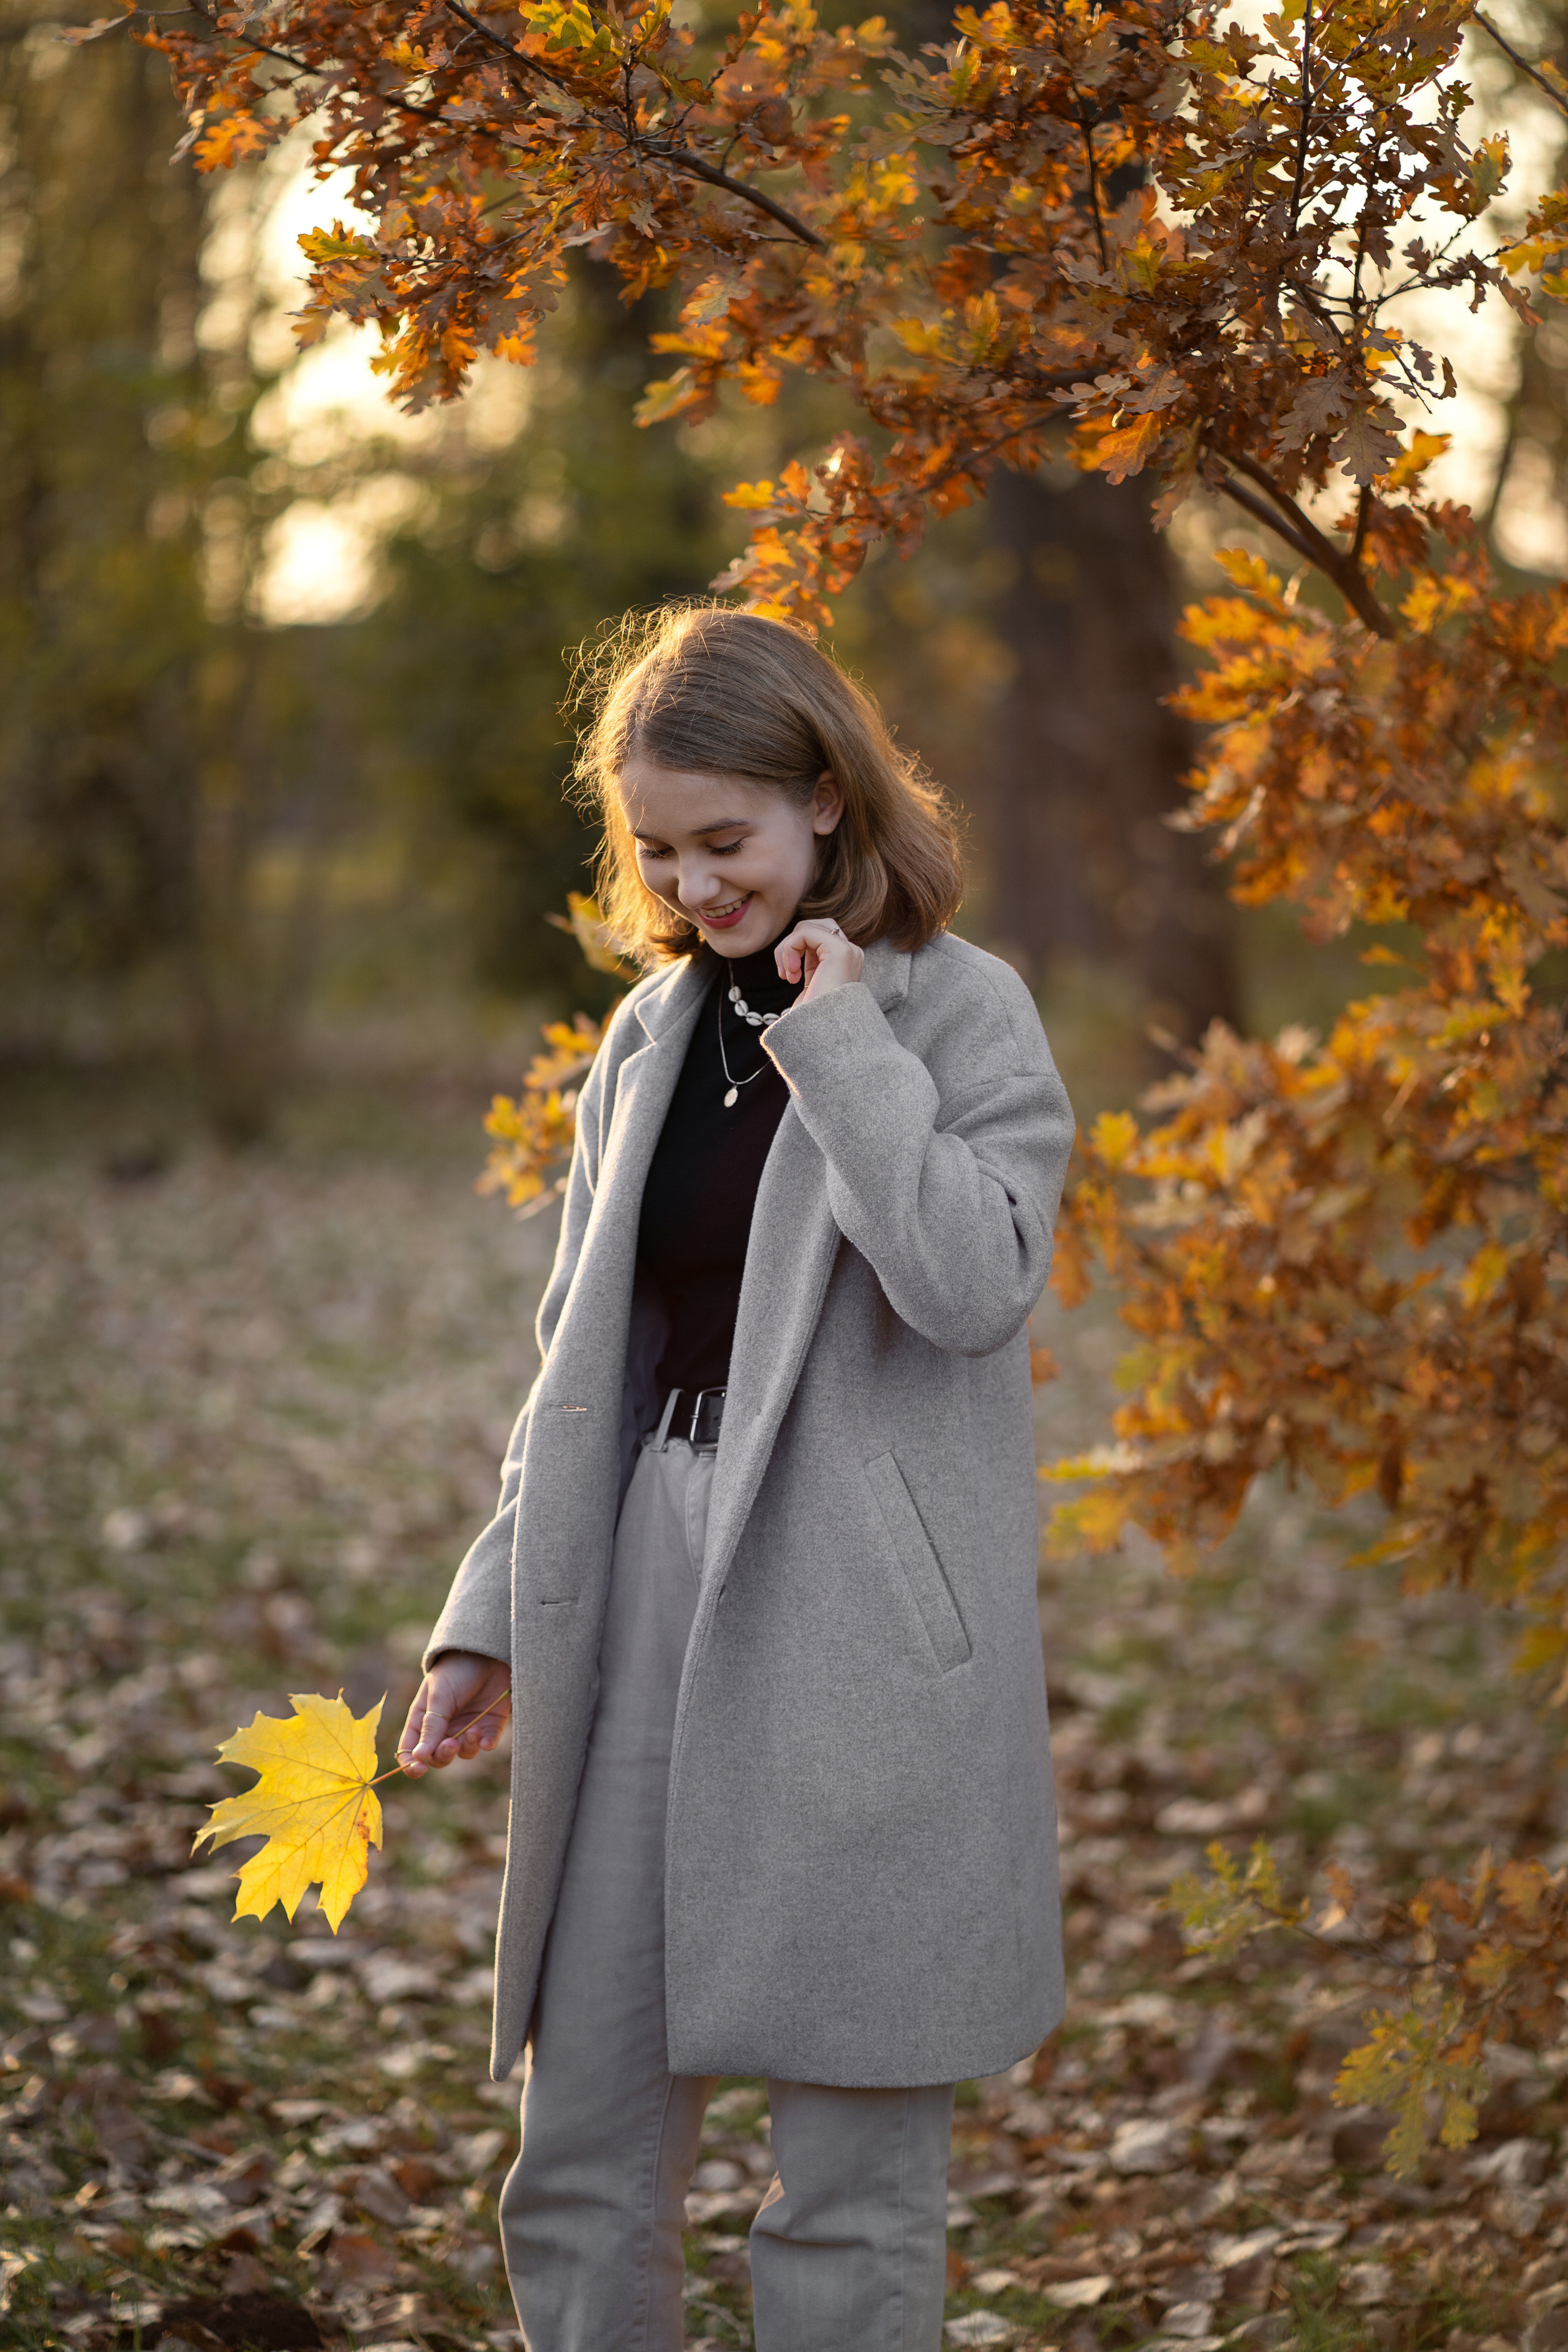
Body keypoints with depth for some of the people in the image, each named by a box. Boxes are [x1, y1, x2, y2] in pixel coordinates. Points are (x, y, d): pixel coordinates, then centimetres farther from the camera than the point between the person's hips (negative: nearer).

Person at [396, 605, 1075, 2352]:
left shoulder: (960, 1013, -4)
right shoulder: (651, 1035, 13)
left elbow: (975, 1282, -22)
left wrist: (839, 1035, -17)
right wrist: (488, 1622, 13)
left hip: (860, 1649, -6)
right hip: (647, 1617, 6)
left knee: (853, 2192, 3)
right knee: (580, 2173, 9)